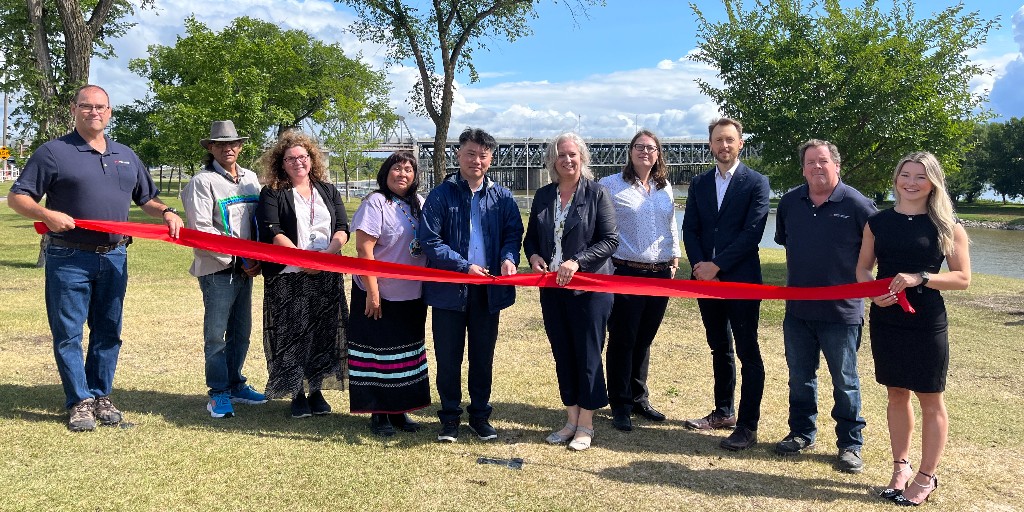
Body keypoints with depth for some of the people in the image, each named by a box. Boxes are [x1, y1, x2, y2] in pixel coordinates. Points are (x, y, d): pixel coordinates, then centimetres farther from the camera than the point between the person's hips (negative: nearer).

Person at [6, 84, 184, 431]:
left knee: (108, 332, 10)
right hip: (68, 259, -4)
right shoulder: (54, 152, -1)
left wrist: (166, 213, -1)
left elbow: (147, 199, 21)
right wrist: (47, 215, -21)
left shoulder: (126, 156, 14)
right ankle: (79, 402, 11)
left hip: (114, 259, 4)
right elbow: (17, 197, -2)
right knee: (68, 333, 1)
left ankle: (101, 396, 22)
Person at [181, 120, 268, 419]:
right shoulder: (203, 182, -6)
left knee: (241, 332, 13)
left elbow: (260, 221, 15)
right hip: (217, 269, -6)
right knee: (216, 334, -1)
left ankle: (235, 386, 26)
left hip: (246, 269, 6)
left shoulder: (251, 178, 13)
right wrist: (239, 259, -13)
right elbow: (201, 229, -13)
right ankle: (219, 394, 10)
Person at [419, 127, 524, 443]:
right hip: (449, 289, -2)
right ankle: (450, 417, 23)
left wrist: (508, 258, -18)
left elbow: (513, 234, 4)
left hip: (488, 290, 2)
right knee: (448, 357, 7)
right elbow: (429, 240, -9)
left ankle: (480, 415, 28)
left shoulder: (501, 197, 6)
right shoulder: (441, 195, -3)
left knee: (483, 356, 13)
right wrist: (464, 266, -16)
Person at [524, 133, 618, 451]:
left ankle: (586, 425, 15)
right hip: (552, 289, 5)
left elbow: (610, 240, -10)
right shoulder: (543, 196, 9)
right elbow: (531, 237, 16)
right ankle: (571, 420, 24)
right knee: (562, 354, 11)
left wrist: (577, 261, -20)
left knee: (587, 354, 2)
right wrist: (534, 256, -6)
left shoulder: (597, 193, -5)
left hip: (589, 287, -5)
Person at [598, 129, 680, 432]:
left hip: (660, 274, 5)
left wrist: (675, 256, 17)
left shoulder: (665, 188, 13)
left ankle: (639, 398, 27)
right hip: (625, 273, -5)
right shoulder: (611, 185, -2)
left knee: (644, 340, 14)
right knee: (622, 341, 1)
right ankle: (620, 405, 12)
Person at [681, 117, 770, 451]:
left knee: (748, 353, -1)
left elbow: (752, 233, -12)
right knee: (720, 349, 16)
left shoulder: (756, 183, -3)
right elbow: (690, 230, 6)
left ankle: (747, 426, 3)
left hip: (741, 280, -5)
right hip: (706, 278, 5)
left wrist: (716, 265, -15)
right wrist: (700, 267, -9)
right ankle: (723, 412, 28)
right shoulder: (699, 184, 12)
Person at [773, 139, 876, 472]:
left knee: (845, 381, 7)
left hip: (842, 311, -4)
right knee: (800, 376, 15)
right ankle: (802, 434, 30)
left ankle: (851, 444, 20)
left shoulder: (857, 204, -10)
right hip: (798, 309, 4)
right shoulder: (790, 202, 4)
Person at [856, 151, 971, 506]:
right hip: (885, 320, 3)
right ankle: (900, 467, 28)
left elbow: (963, 278, -5)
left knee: (930, 400, 6)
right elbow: (863, 268, 9)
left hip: (927, 324, -3)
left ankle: (926, 477, 20)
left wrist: (920, 278, -20)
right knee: (896, 394, 14)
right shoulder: (878, 222, 4)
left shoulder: (947, 226, -4)